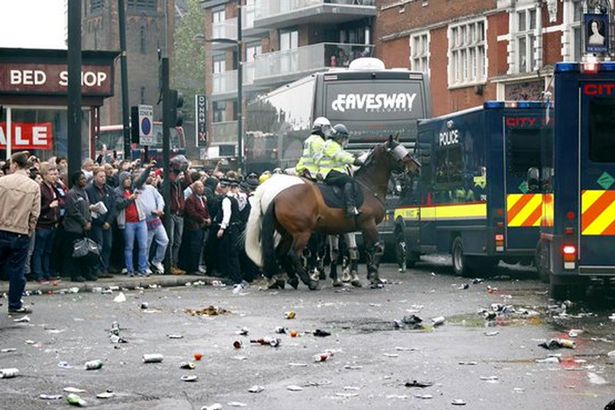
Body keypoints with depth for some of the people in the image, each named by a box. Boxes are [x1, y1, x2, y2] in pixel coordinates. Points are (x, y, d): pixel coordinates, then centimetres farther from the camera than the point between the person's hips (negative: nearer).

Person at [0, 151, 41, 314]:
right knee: (17, 270, 7)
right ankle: (15, 304, 12)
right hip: (21, 234, 0)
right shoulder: (34, 186, -3)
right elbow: (34, 214, -3)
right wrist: (29, 231, 9)